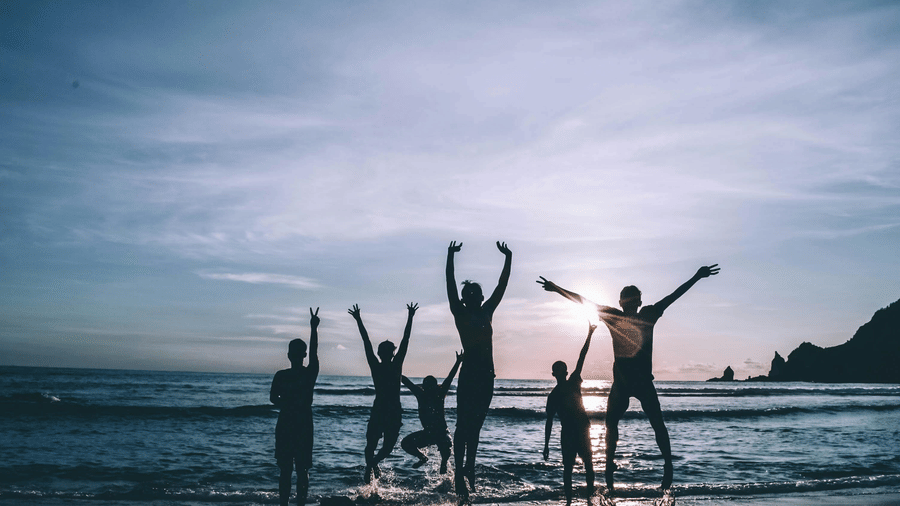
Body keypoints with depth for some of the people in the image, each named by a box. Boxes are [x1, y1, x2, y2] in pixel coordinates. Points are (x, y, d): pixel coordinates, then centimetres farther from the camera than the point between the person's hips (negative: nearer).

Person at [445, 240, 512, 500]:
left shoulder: (486, 312, 15)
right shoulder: (460, 313, 2)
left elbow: (502, 286, 16)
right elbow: (450, 285, -7)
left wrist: (508, 259, 14)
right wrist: (450, 256, -13)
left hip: (486, 375, 6)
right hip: (469, 374, -5)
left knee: (476, 425, 10)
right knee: (463, 425, -7)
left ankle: (469, 468, 17)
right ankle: (459, 473, -7)